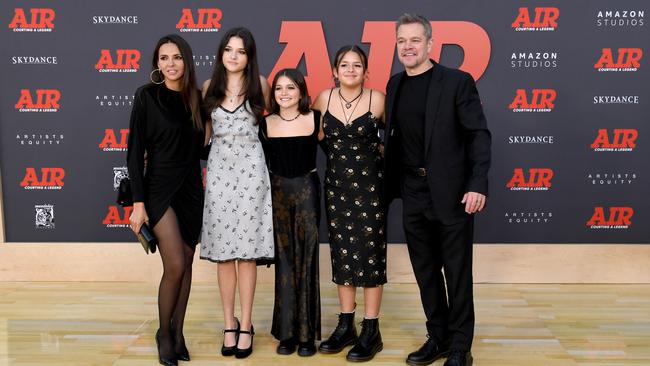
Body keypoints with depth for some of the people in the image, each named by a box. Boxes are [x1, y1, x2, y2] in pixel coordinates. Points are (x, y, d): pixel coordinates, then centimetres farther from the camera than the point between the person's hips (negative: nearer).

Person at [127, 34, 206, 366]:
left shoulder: (196, 98, 6)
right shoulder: (146, 96, -6)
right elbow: (135, 151, -9)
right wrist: (138, 202, -13)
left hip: (191, 190, 5)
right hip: (159, 189, -5)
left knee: (186, 265, 8)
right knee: (175, 266, -9)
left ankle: (178, 333, 22)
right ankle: (164, 333, 13)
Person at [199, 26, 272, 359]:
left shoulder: (259, 85, 3)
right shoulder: (209, 87, 6)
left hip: (250, 169, -1)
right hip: (219, 169, 2)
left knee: (247, 250, -1)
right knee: (223, 251, 2)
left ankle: (246, 325, 9)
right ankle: (229, 325, 13)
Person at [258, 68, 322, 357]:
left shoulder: (315, 119, -1)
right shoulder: (265, 124, 3)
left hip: (307, 190, -1)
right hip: (277, 192, 2)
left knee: (306, 259, 1)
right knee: (284, 260, 5)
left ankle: (307, 333, 9)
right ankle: (287, 332, 13)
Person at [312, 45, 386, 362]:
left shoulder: (377, 100, -7)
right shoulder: (324, 99, 1)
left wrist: (371, 152, 4)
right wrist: (338, 150, 10)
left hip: (369, 185, -3)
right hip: (336, 185, 3)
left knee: (369, 254, 0)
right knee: (342, 254, 9)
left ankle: (371, 332, 10)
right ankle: (345, 326, 20)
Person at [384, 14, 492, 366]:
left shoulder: (457, 81, -7)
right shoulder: (394, 85, 10)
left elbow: (479, 135, -10)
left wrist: (478, 184, -18)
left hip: (451, 193, -5)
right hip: (412, 195, 6)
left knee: (457, 274, 5)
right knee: (425, 272, 14)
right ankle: (437, 337, 29)